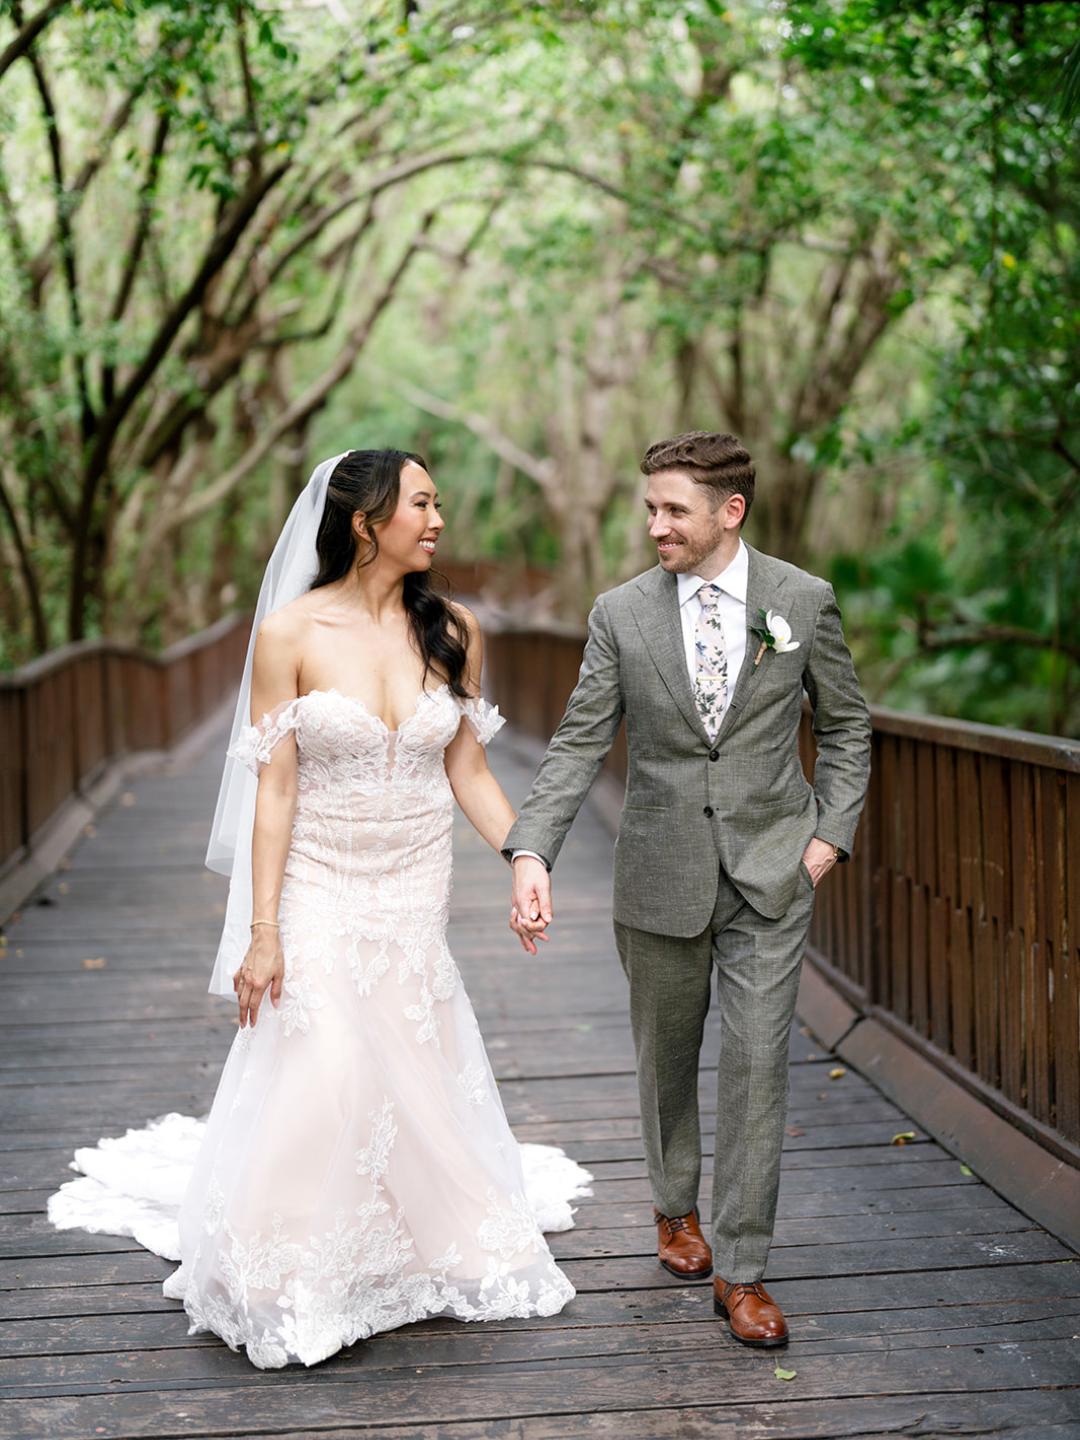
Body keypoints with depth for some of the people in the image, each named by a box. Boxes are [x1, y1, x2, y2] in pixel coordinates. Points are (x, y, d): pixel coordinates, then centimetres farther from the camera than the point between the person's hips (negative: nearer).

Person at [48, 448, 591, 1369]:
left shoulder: (452, 630, -1)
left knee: (419, 1079, 10)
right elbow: (274, 789, -10)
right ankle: (290, 1287, 17)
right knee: (316, 1081, -4)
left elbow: (469, 773, 5)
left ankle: (436, 1245, 33)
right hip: (320, 892, -3)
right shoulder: (291, 633, -11)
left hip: (418, 891, 3)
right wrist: (261, 932, -12)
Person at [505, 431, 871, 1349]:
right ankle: (677, 1210, 40)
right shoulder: (621, 613, -3)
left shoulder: (804, 602, -3)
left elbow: (846, 726, 8)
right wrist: (531, 853, -16)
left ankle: (742, 1272, 8)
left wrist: (831, 833, -2)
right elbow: (579, 744, -4)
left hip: (771, 871, -1)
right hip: (662, 872, 1)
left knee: (756, 1065, -4)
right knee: (666, 1056, 15)